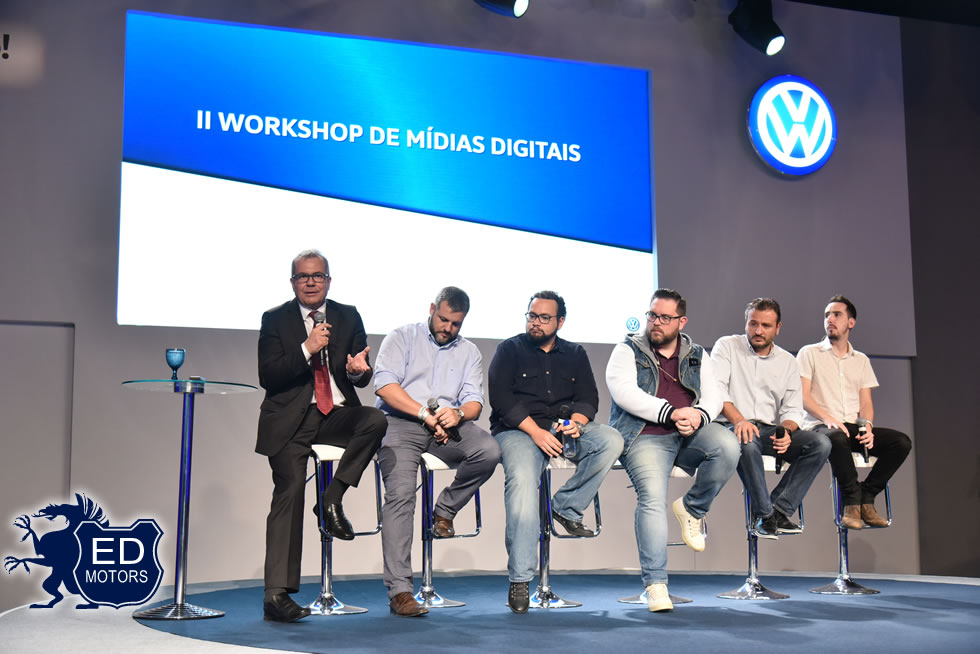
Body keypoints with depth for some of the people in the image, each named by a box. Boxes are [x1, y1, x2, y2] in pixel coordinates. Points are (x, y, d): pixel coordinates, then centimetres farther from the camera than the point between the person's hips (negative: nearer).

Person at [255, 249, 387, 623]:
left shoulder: (348, 317, 12)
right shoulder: (275, 320, 6)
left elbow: (363, 378, 10)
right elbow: (267, 377, -5)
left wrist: (358, 369, -15)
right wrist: (307, 349, -16)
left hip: (337, 414, 3)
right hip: (291, 419, -2)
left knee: (376, 420, -28)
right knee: (289, 490, -17)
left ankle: (333, 498, -13)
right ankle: (277, 594, -17)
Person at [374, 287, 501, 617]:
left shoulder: (469, 352, 21)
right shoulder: (402, 337, 11)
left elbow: (474, 400, 8)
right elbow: (385, 384, -4)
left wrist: (458, 413, -17)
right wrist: (425, 413, -13)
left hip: (448, 426, 3)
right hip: (401, 422, -3)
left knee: (489, 450, -28)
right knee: (401, 493, -25)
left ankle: (445, 509, -1)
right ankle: (399, 590, -25)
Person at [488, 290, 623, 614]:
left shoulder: (575, 354, 19)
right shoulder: (510, 350, 8)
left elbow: (588, 399, 11)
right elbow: (501, 399, -4)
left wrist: (575, 422, -13)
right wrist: (536, 432, -16)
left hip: (565, 430, 4)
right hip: (517, 430, -4)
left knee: (611, 440, -25)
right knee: (521, 479, -33)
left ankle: (567, 507, -12)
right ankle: (519, 581, -30)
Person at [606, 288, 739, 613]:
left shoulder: (696, 355, 19)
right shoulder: (628, 351, 8)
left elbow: (713, 397, 9)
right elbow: (624, 393, -9)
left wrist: (698, 416, -15)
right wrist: (671, 413, -17)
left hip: (690, 433, 3)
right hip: (645, 437, -3)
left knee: (727, 446, -27)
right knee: (652, 496, -26)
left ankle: (692, 508, -2)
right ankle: (655, 584, -21)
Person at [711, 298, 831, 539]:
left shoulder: (788, 362, 15)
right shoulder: (727, 346, 5)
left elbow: (793, 410, 9)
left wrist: (785, 431, -16)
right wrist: (739, 420, -27)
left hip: (770, 431, 4)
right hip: (733, 427, -4)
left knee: (821, 444, -20)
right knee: (747, 442, -39)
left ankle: (779, 509, -21)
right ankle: (763, 514, -24)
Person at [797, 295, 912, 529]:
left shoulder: (861, 360, 20)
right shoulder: (809, 353, 7)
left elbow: (866, 402, 13)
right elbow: (802, 396, -4)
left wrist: (867, 425, -9)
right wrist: (828, 417, -20)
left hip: (853, 427, 5)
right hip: (820, 427, -5)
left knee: (901, 441, -19)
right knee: (837, 438, -40)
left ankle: (865, 498, -14)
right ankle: (852, 500, -23)